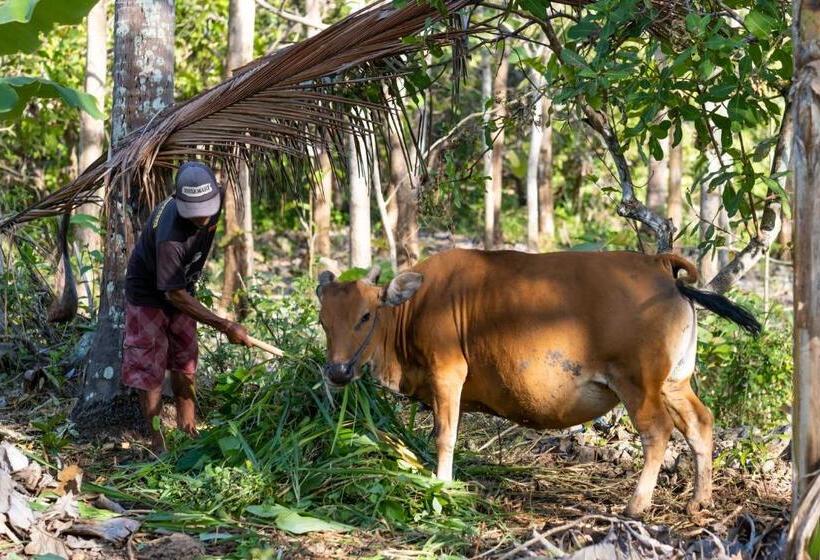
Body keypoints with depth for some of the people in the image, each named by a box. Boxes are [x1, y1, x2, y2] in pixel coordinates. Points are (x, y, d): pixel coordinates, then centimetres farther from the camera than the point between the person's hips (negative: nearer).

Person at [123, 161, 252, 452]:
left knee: (185, 363, 13)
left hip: (180, 289, 7)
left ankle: (188, 429, 24)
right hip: (149, 295, -7)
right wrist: (226, 326, -33)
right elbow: (175, 295, -33)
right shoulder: (170, 236, -41)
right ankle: (158, 444, 2)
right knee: (150, 371, -4)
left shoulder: (214, 206, -19)